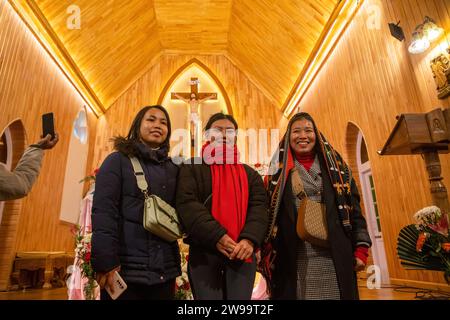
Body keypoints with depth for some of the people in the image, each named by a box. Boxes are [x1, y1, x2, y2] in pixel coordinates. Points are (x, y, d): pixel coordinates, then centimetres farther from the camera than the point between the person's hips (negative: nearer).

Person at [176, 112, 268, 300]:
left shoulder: (250, 174, 15)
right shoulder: (192, 168, 6)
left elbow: (259, 207, 2)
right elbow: (187, 204, -9)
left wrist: (250, 239, -17)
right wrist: (216, 236, -20)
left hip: (242, 253, 3)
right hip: (203, 253, -2)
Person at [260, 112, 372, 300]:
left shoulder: (335, 166, 10)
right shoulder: (279, 172, 7)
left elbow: (353, 207, 6)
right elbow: (268, 213, 4)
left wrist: (361, 249, -2)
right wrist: (267, 256, -3)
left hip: (334, 256, 1)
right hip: (294, 259, -1)